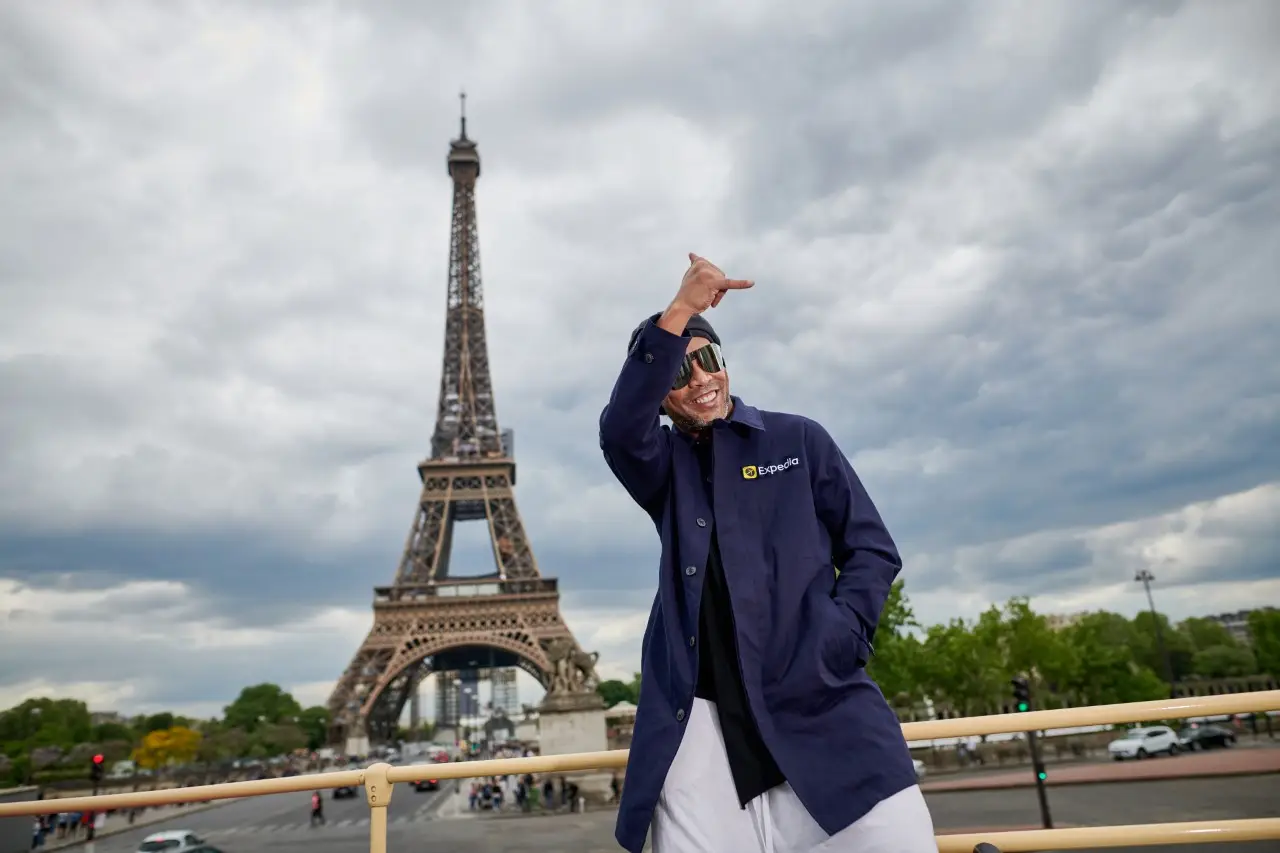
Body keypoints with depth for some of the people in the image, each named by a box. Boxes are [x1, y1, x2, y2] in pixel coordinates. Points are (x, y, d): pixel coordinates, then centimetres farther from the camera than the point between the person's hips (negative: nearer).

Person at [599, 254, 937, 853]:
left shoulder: (797, 440, 10)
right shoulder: (663, 465, 13)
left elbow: (873, 550, 8)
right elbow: (619, 428, -11)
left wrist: (833, 640, -7)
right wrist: (679, 310, -18)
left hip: (818, 704, -1)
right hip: (701, 724, 1)